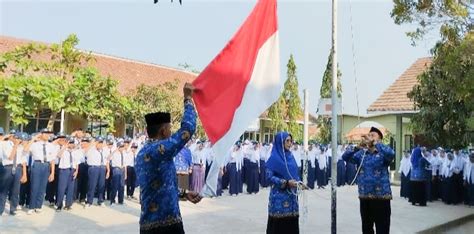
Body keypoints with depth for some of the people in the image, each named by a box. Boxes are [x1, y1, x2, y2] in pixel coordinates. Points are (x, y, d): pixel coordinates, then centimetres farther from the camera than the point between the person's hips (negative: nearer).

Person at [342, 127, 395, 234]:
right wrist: (357, 147, -19)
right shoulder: (361, 153, 8)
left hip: (381, 196, -4)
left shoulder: (383, 153, -3)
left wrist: (375, 143, -29)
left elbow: (391, 154, -26)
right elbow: (345, 157, -3)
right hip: (364, 197, 5)